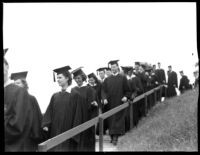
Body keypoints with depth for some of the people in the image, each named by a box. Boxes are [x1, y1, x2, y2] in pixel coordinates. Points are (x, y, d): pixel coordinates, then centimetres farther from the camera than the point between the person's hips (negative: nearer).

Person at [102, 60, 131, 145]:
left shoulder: (123, 78, 2)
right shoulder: (107, 79, 10)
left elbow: (127, 90, 2)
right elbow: (104, 90, 6)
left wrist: (126, 96, -15)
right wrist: (105, 98, -11)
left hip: (120, 102, -3)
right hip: (110, 103, 3)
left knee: (118, 118, -8)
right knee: (111, 119, 5)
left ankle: (115, 136, -11)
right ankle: (112, 136, 13)